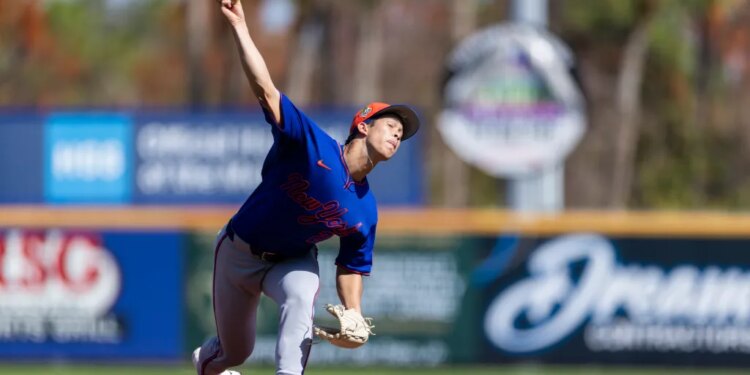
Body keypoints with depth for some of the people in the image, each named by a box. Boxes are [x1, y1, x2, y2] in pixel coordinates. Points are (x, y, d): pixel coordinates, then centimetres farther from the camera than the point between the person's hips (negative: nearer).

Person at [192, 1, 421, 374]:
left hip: (294, 260, 3)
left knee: (301, 296, -34)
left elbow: (351, 269, -1)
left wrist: (354, 318, -19)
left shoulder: (365, 211, -12)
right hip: (240, 251, -3)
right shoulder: (313, 145, -26)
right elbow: (265, 89, -34)